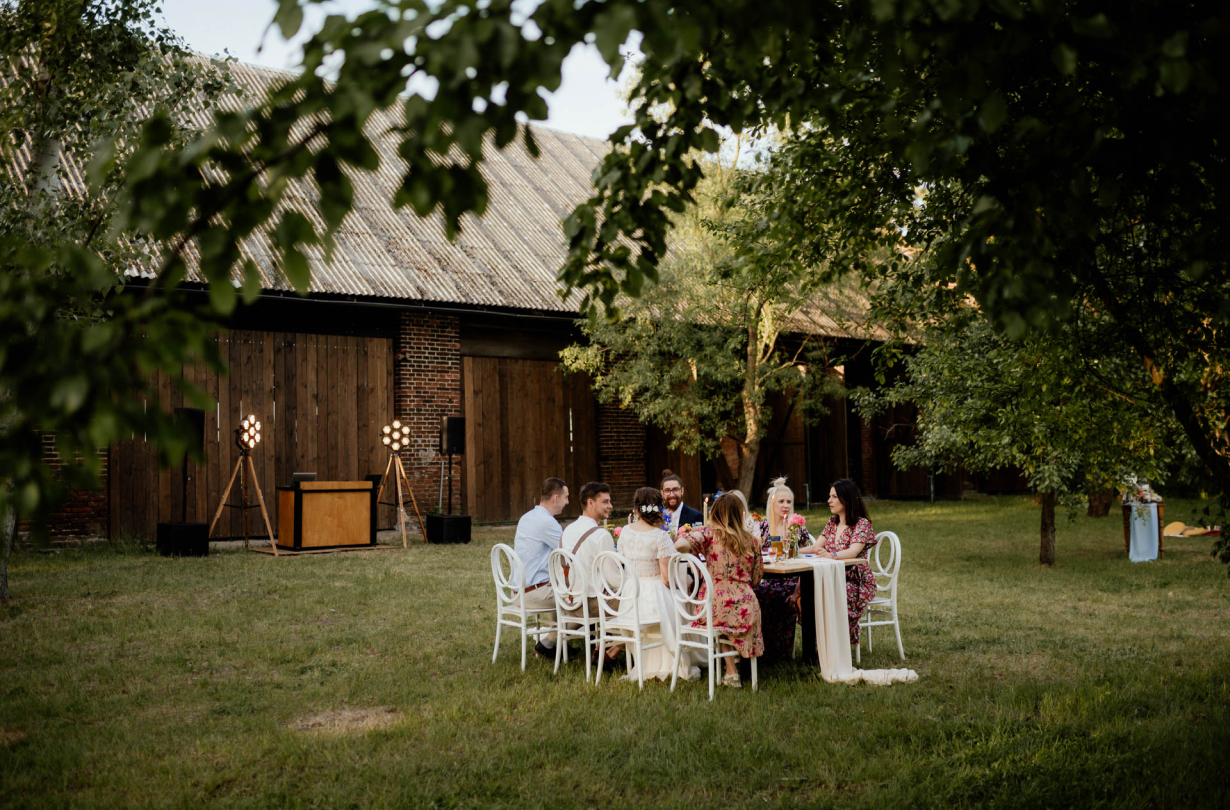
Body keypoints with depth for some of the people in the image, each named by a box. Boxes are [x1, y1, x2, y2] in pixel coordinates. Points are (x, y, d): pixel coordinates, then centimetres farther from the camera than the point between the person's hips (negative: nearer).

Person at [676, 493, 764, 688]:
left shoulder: (709, 533, -3)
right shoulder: (751, 540, 7)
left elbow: (681, 544, -20)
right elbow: (756, 578, 12)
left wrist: (696, 554, 2)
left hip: (716, 605, -2)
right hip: (746, 608, 2)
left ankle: (732, 673, 30)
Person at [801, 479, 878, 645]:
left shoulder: (862, 524, -8)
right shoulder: (832, 523, 15)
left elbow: (853, 552, -25)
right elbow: (816, 547, 9)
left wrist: (832, 555, -45)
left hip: (855, 580, -6)